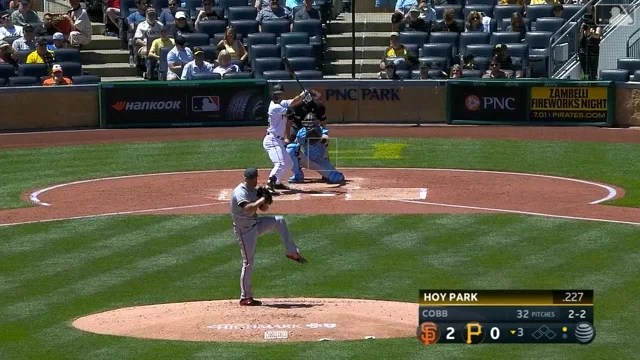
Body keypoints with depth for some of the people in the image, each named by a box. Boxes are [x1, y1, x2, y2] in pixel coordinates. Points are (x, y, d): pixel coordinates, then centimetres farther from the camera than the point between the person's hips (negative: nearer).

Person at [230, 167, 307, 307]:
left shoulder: (254, 191, 7)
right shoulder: (240, 192, -21)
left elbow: (264, 209, 11)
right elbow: (249, 209, -38)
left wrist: (265, 201, -10)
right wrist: (262, 199, -24)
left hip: (256, 224, 8)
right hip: (245, 231, -8)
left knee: (279, 221, -5)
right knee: (248, 263, -6)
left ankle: (291, 252, 4)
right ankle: (245, 298, 2)